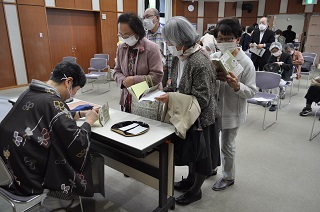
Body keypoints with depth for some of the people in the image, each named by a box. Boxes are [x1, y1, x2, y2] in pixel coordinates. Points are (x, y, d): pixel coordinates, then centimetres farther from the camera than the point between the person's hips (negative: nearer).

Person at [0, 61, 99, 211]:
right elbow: (78, 145, -22)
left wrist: (80, 114, 13)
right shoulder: (53, 103, -25)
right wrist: (88, 122, -6)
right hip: (29, 175, -8)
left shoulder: (30, 92, 1)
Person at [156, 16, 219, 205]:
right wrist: (164, 91, -5)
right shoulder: (179, 57, 1)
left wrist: (173, 98, -30)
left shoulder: (200, 62, -26)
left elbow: (202, 98, -27)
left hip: (201, 116, -8)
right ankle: (190, 180, 45)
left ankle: (196, 190, 32)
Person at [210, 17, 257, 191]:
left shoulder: (246, 63, -15)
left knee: (227, 146, 11)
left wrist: (237, 86, -32)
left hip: (232, 111, -5)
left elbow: (252, 91, -13)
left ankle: (228, 177, 36)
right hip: (214, 108, 5)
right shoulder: (214, 57, -3)